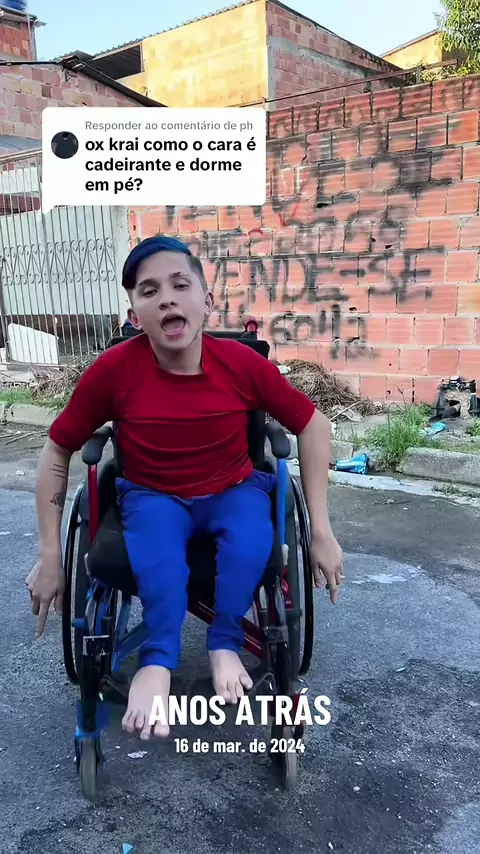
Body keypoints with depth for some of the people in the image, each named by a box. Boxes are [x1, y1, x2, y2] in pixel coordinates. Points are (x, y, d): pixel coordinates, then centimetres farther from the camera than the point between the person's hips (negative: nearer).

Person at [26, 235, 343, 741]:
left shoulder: (242, 363, -19)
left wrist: (320, 531, -8)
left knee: (252, 534, -31)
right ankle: (158, 660, -19)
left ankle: (223, 643, -9)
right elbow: (57, 451, -8)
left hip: (233, 490, 1)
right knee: (158, 534, -35)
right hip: (152, 495, -1)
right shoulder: (113, 370, -20)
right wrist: (50, 556, -6)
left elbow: (312, 427, -7)